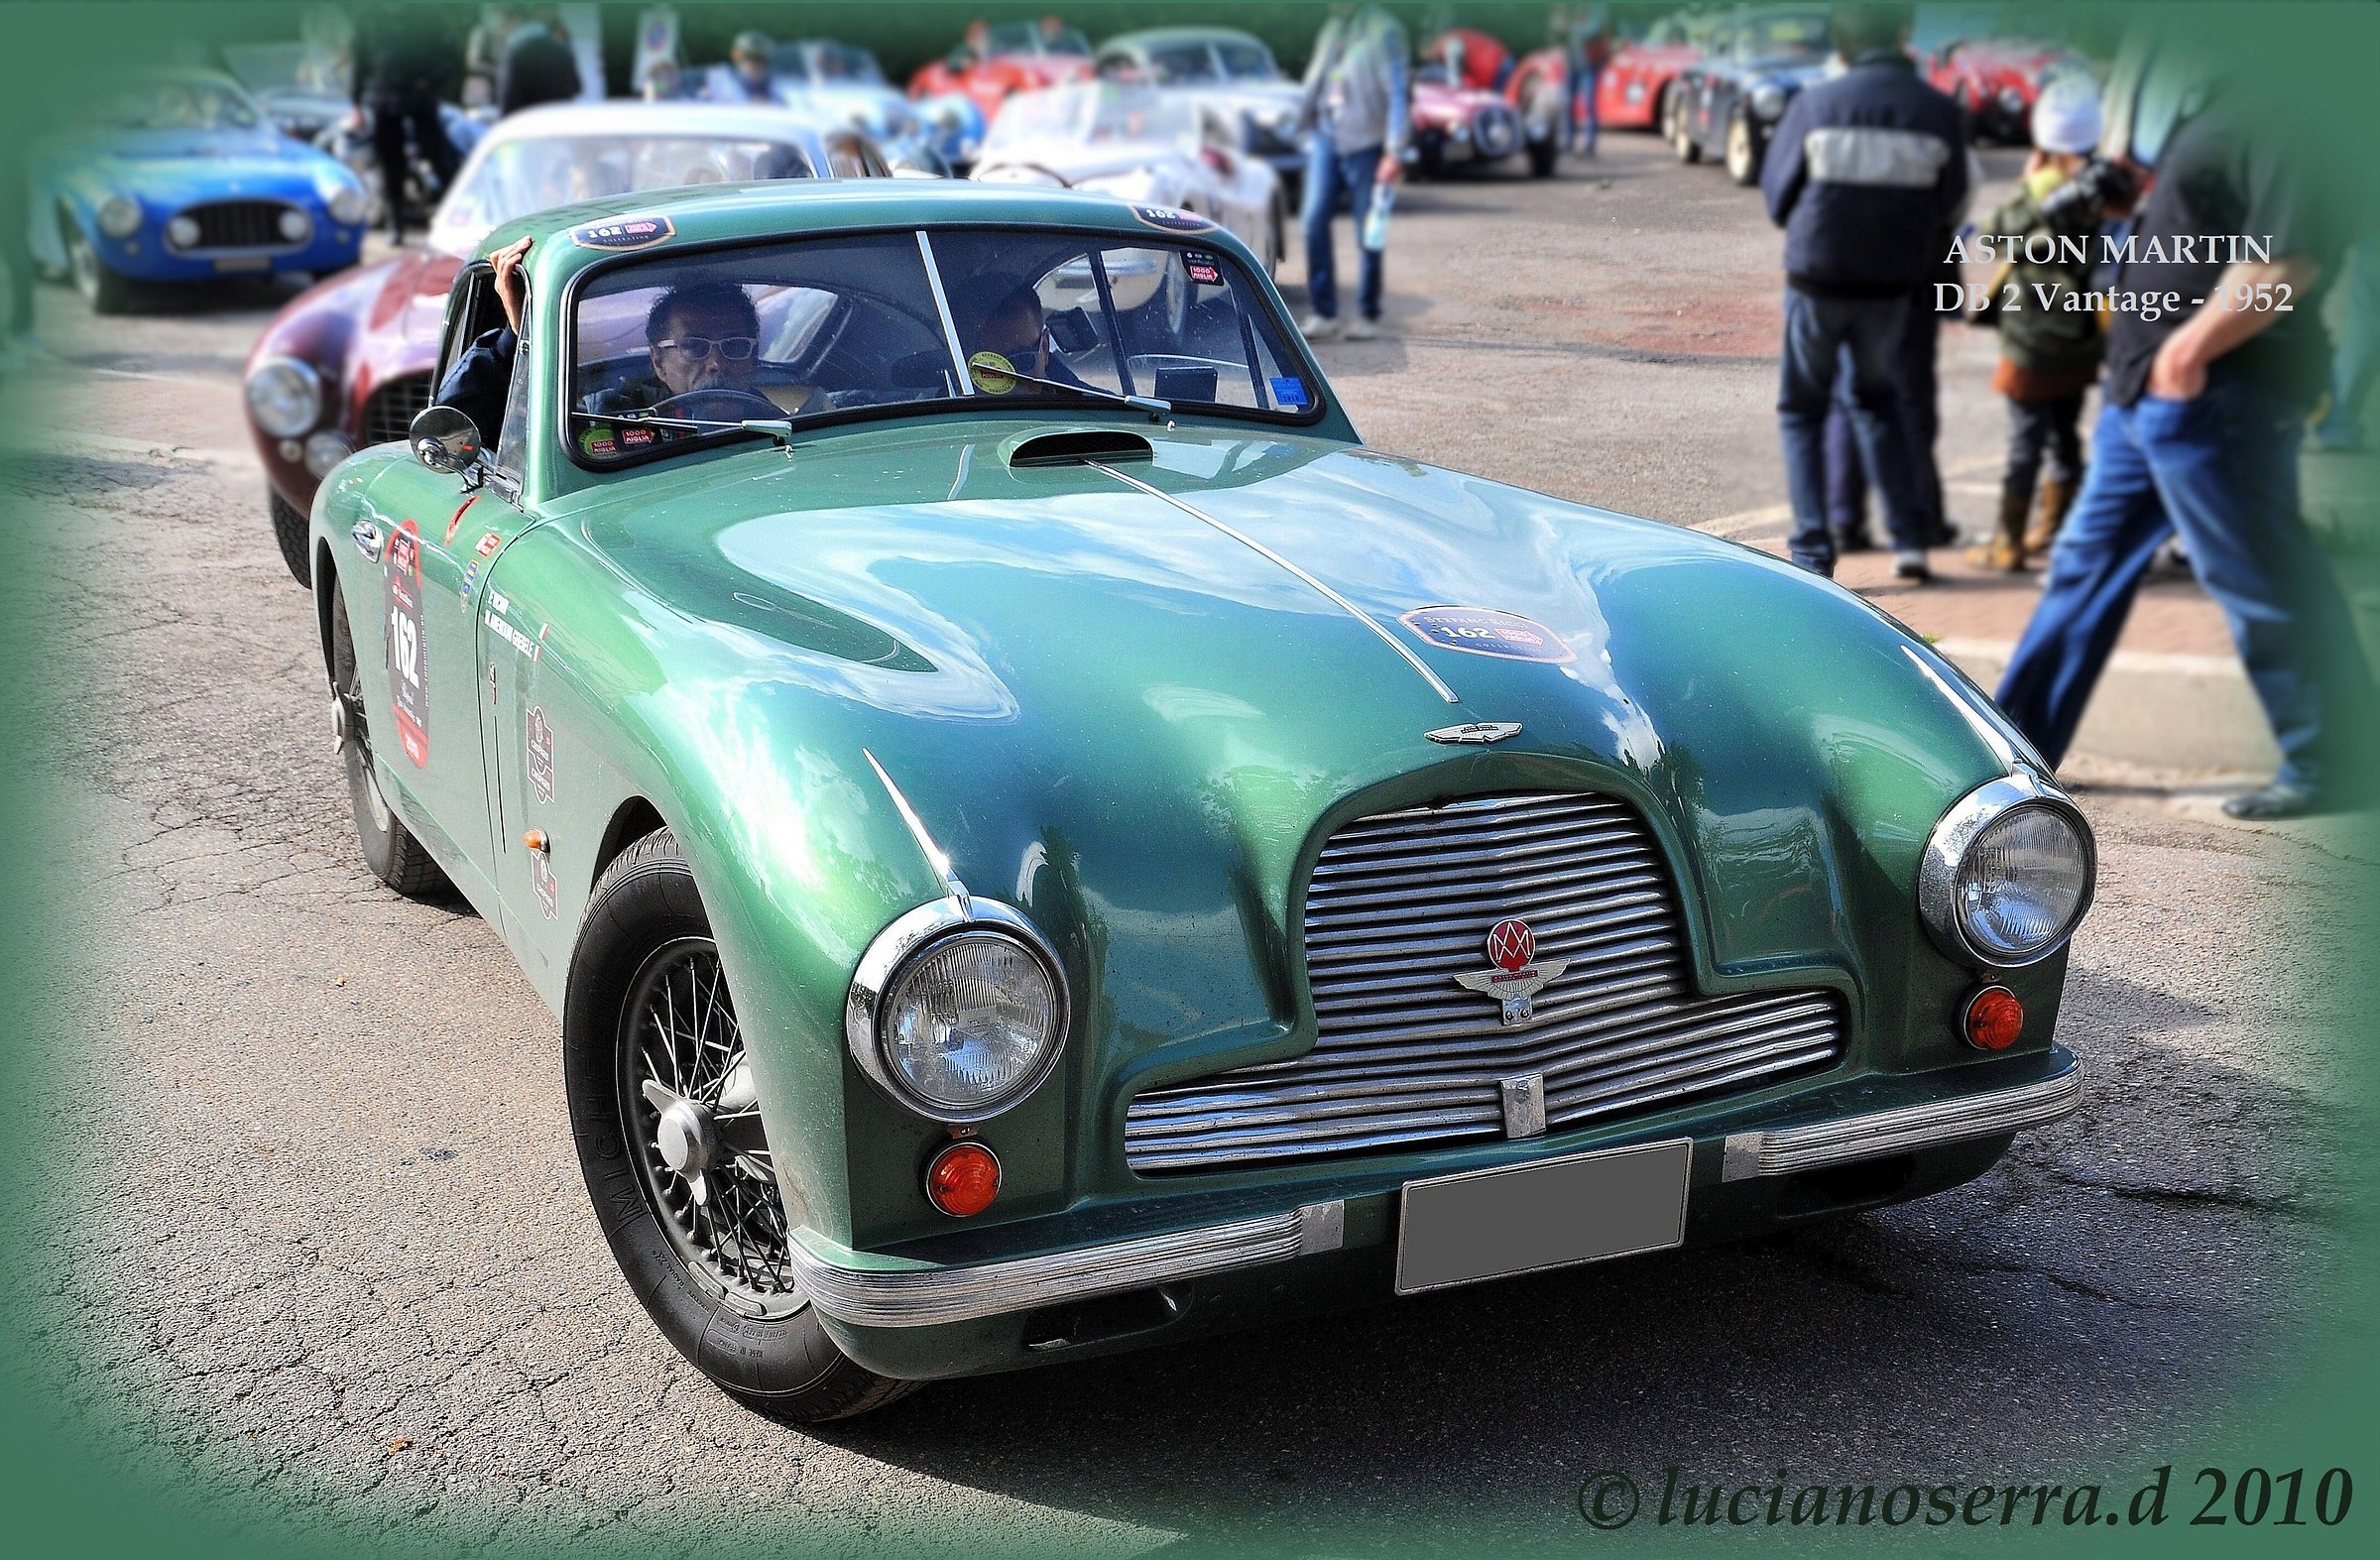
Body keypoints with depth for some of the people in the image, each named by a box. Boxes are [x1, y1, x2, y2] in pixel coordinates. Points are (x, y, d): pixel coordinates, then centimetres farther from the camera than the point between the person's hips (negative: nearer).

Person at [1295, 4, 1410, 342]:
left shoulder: (1383, 33, -6)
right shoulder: (1330, 31, 14)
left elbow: (1398, 95, -10)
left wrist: (1395, 153, -17)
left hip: (1365, 145, -5)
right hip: (1326, 139, 5)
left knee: (1369, 233, 0)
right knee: (1314, 219, -10)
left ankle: (1368, 316, 12)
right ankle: (1323, 313, -5)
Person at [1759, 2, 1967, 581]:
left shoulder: (1815, 104, -11)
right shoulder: (1940, 112, -8)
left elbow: (1776, 193, -1)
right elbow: (1950, 203, 3)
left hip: (1818, 277, -2)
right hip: (1893, 284, 2)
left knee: (1802, 410, 13)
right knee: (1877, 401, 23)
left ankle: (1812, 554, 4)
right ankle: (1910, 538, 17)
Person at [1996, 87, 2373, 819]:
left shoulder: (2284, 112, -17)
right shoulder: (2228, 99, 13)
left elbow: (2291, 250, -27)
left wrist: (2192, 346, -24)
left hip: (2214, 392, -11)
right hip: (2145, 384, 11)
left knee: (2257, 581, -1)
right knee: (2089, 560, 15)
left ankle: (2329, 765, 12)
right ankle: (2015, 739, 24)